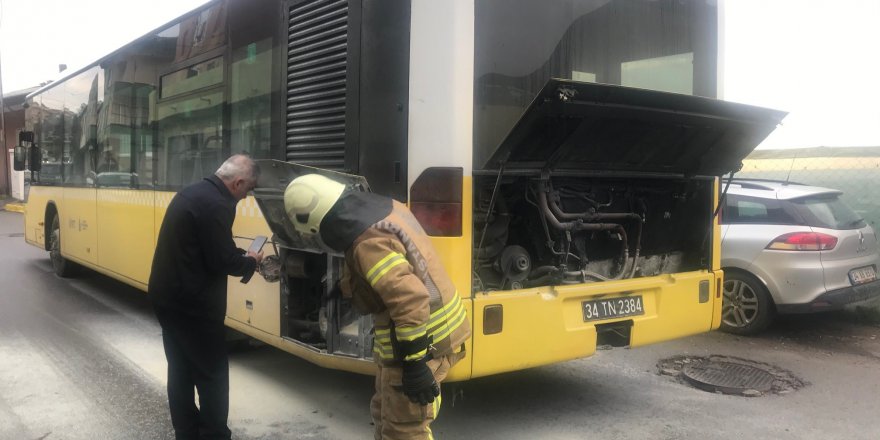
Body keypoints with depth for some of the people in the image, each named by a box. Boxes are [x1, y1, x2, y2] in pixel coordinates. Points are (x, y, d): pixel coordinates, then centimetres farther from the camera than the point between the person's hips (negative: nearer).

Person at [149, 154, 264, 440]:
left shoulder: (192, 192, 10)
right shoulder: (217, 205, -21)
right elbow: (222, 262, -21)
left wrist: (239, 255, 11)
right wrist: (250, 261, -2)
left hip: (167, 294, 10)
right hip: (192, 302, -10)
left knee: (181, 369, 18)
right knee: (212, 373, 3)